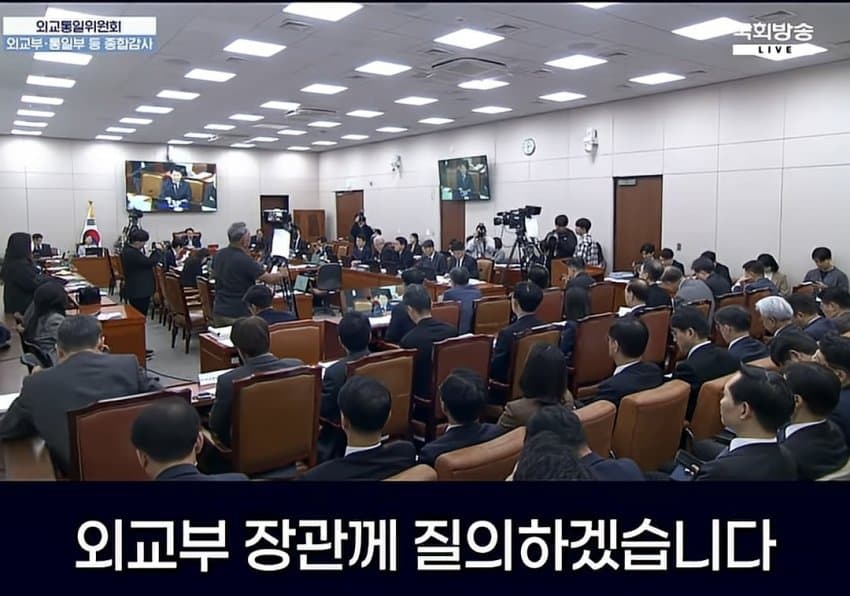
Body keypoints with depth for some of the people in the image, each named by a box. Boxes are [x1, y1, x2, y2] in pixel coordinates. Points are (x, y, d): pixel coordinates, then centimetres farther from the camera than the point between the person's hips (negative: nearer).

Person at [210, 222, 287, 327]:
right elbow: (269, 279, -16)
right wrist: (281, 275, 5)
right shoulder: (244, 260, -21)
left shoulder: (218, 255, 2)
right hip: (238, 314, -7)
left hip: (219, 311, 7)